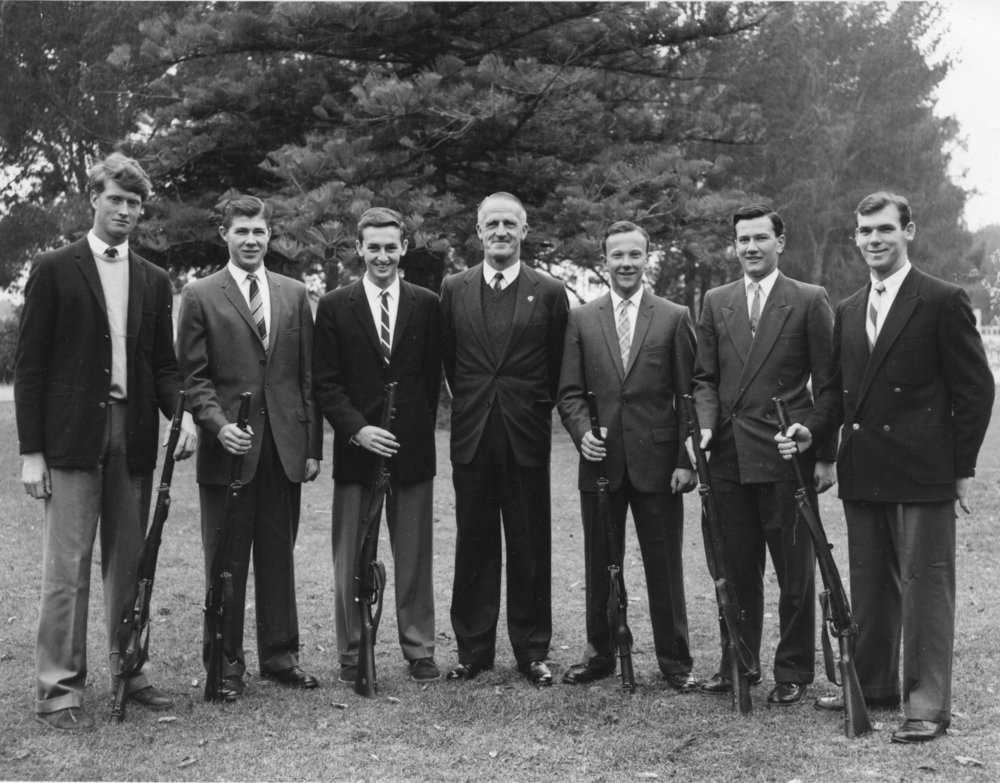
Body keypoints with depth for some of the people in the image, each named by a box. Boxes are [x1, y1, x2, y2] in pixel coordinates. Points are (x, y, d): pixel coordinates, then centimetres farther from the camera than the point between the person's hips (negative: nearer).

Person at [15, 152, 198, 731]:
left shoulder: (154, 281, 13)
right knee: (67, 567, -2)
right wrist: (31, 451, -7)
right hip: (73, 436, -4)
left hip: (134, 437, 4)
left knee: (130, 563, 9)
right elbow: (30, 364, -1)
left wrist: (181, 413, -6)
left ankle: (129, 671, 20)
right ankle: (58, 688, 6)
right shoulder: (55, 270, 1)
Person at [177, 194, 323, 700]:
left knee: (278, 557, 9)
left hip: (284, 447, 3)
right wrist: (219, 425, -17)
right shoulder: (200, 296, 2)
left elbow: (308, 375, 10)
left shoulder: (294, 294, 11)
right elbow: (194, 375, -2)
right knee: (226, 562, 4)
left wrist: (314, 444, 5)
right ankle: (225, 663, 14)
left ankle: (279, 655, 19)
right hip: (229, 448, -3)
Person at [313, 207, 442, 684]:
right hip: (356, 448, -1)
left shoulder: (426, 305, 7)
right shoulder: (334, 307, 3)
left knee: (415, 557, 7)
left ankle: (419, 651, 18)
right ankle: (352, 654, 15)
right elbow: (325, 382, 0)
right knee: (352, 560, 5)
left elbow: (433, 377, 9)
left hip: (413, 449, 1)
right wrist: (357, 429, -12)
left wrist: (419, 430, 2)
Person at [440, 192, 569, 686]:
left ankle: (532, 651, 15)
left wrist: (534, 411, 6)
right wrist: (471, 404, 12)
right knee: (474, 546, 7)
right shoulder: (454, 290, 6)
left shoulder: (549, 293, 1)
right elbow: (449, 359, 13)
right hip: (471, 436, 2)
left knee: (530, 548, 4)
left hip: (526, 436, -1)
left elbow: (558, 369, 5)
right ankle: (473, 650, 17)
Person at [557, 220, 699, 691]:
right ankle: (600, 655, 23)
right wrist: (582, 432, -11)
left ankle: (674, 660, 17)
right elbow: (569, 391, 7)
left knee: (665, 565, 5)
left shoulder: (674, 318, 3)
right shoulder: (581, 320, 8)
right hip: (601, 462, 2)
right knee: (600, 566, 10)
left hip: (657, 462, -2)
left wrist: (685, 460, -5)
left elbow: (688, 395, 1)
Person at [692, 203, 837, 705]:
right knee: (736, 568, 10)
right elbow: (705, 377, 13)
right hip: (729, 457, 4)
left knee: (794, 572, 4)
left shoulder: (809, 301, 0)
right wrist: (707, 423, -6)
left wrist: (826, 455, -4)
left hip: (787, 456, -3)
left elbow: (826, 383, -1)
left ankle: (793, 672, 16)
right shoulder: (715, 302, 11)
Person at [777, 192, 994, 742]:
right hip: (862, 473, 6)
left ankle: (928, 705, 7)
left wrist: (962, 468, -7)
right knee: (868, 587, 15)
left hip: (922, 473, -6)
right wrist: (810, 431, -2)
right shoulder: (847, 311, 14)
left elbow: (974, 389, -5)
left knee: (925, 586, 0)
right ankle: (872, 684, 28)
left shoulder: (943, 302, -5)